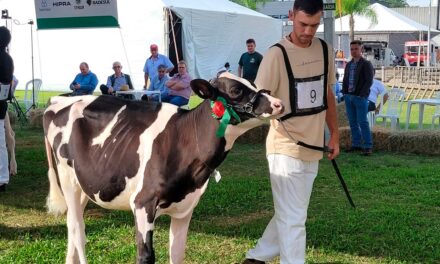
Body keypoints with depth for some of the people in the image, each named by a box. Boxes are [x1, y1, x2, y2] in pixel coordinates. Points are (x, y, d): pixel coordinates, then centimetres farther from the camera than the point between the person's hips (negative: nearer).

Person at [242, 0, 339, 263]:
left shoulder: (325, 50, 7)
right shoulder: (277, 54, -13)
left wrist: (335, 135, 17)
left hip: (313, 147, 7)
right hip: (286, 148, -7)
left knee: (289, 214, 17)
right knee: (293, 219, -3)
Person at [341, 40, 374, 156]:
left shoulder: (366, 64, -4)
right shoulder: (348, 65, 16)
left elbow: (369, 81, -10)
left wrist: (361, 95, -16)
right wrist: (344, 92, 7)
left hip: (360, 97, -6)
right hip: (348, 97, 7)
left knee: (363, 122, -7)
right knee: (353, 122, 9)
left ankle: (368, 146, -4)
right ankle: (356, 144, 16)